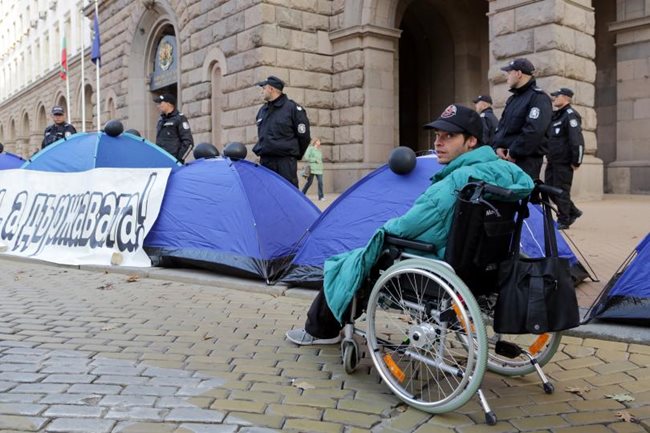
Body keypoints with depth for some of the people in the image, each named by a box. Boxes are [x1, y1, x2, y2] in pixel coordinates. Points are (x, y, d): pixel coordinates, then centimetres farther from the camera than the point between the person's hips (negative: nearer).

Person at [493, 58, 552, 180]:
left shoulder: (538, 98, -8)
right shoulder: (512, 99, 21)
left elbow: (534, 131, -20)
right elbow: (501, 126, 19)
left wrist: (513, 153, -17)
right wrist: (498, 146, 0)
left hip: (526, 160, -8)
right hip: (506, 158, 8)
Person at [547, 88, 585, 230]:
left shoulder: (570, 115, -12)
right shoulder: (555, 115, 16)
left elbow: (577, 140, -19)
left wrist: (576, 162, -19)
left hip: (564, 162, -9)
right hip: (552, 162, 9)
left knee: (561, 191, -2)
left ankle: (563, 221, 9)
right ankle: (573, 212, 27)